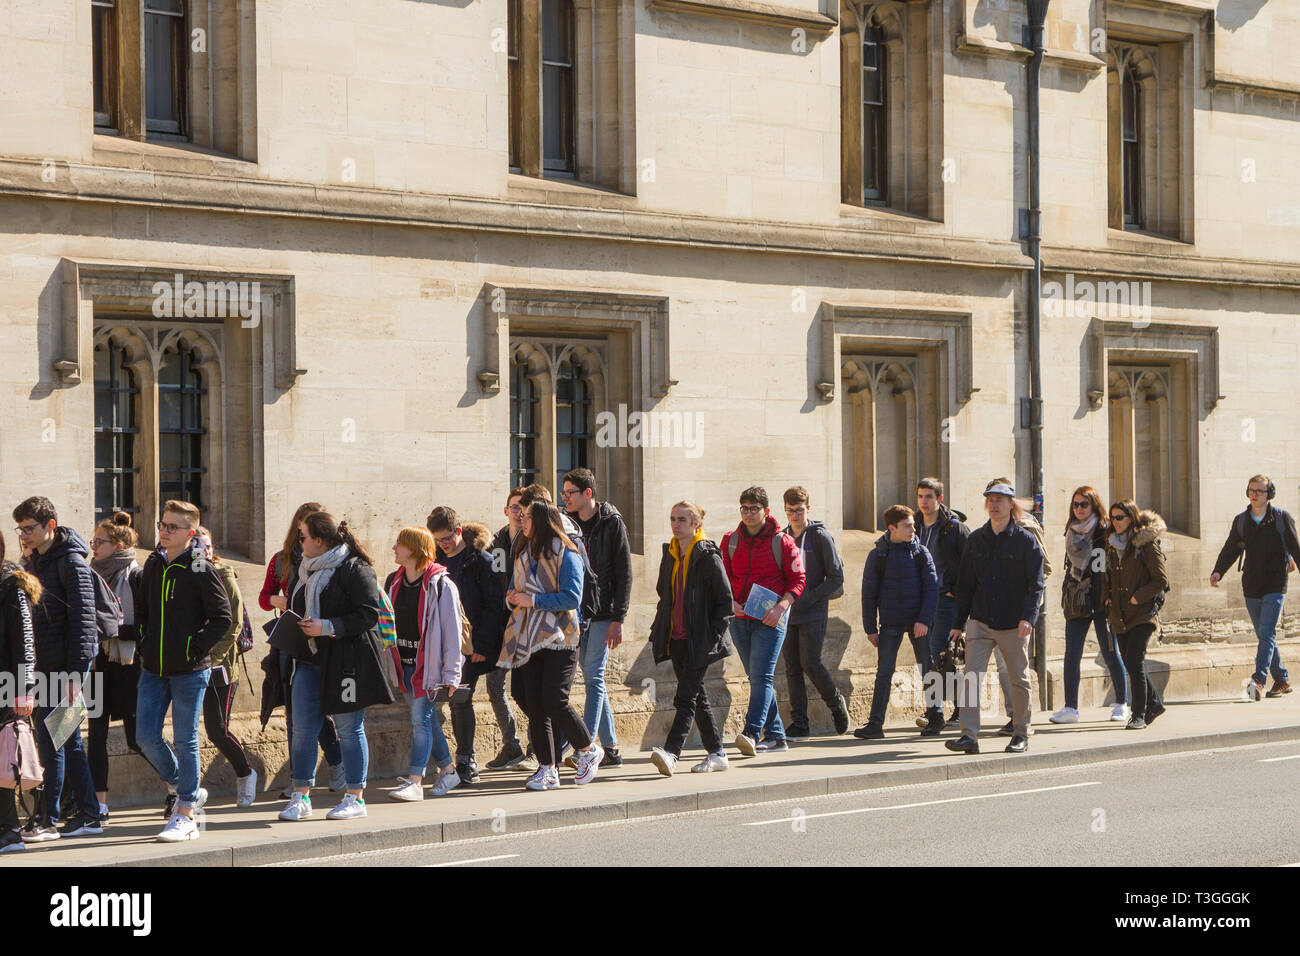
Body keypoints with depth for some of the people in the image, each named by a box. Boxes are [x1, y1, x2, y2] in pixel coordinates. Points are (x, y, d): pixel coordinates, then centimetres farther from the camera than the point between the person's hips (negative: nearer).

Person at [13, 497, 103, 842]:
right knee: (69, 741, 10)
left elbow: (83, 620, -15)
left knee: (50, 739, -9)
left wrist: (75, 673, -19)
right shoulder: (36, 561, 15)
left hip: (66, 666, -9)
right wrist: (30, 667, 14)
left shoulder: (71, 563, -12)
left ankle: (47, 820, -6)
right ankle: (88, 816, 15)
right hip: (46, 665, 9)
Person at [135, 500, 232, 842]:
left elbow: (222, 618, -10)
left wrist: (193, 649, -14)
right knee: (146, 736, 4)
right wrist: (145, 643, 10)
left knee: (185, 740, -1)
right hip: (153, 668, 6)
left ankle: (185, 814, 7)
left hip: (189, 671, -6)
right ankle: (185, 789, 26)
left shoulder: (201, 570, -10)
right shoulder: (153, 565, 9)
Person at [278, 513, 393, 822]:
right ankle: (301, 797, 6)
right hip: (310, 658, 7)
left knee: (349, 729, 1)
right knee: (303, 729, 1)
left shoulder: (355, 569, -10)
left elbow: (369, 615, -16)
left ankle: (355, 798, 10)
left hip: (346, 662, -7)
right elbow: (296, 608, 28)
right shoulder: (305, 569, 15)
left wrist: (327, 627, -20)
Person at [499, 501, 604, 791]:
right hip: (529, 640, 7)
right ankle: (547, 769, 6)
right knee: (534, 705, 0)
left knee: (554, 701, -13)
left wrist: (533, 600, -16)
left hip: (559, 639, -6)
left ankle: (589, 750, 10)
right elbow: (515, 593, 24)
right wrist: (512, 598, 0)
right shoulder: (523, 556, 16)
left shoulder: (566, 555, -5)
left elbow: (572, 597, -14)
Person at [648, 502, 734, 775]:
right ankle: (717, 754, 20)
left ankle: (671, 753, -22)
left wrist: (712, 635, -13)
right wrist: (659, 631, 15)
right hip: (676, 640, 8)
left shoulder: (708, 557, -8)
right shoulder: (670, 555, 13)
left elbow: (725, 600, -8)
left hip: (698, 641, -8)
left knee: (685, 698, -14)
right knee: (697, 698, 12)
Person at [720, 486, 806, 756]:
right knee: (757, 678, 9)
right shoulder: (731, 541, 9)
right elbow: (723, 577, 10)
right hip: (739, 618, 5)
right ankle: (775, 735, 16)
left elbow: (797, 580, -1)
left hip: (770, 619, -5)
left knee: (762, 676, -16)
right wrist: (729, 601, -10)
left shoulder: (782, 542, -2)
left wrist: (781, 607, -16)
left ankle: (752, 733, -27)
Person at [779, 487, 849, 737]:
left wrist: (810, 597, -16)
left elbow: (837, 578, -6)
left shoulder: (820, 537, -5)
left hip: (813, 614, -5)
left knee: (810, 664, -11)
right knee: (792, 667, 2)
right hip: (787, 614, 5)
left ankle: (836, 703, 14)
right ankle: (799, 723, 7)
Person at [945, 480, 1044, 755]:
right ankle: (969, 735, -12)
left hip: (1013, 624, -3)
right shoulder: (976, 539, 10)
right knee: (970, 677, -10)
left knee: (1019, 679, 6)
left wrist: (1028, 617, -19)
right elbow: (965, 583, 13)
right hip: (980, 621, 3)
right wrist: (958, 622, 10)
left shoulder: (1026, 541, -1)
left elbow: (1035, 583, -6)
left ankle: (1022, 735, 18)